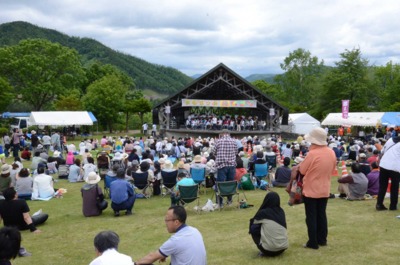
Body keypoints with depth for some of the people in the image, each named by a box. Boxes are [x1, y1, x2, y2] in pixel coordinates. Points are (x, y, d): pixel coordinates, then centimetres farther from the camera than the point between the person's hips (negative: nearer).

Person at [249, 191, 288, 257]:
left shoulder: (263, 213, -10)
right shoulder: (281, 212, 2)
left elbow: (252, 222, 7)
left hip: (268, 250, -5)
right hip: (283, 248, 5)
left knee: (253, 228, 11)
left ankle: (264, 252, 9)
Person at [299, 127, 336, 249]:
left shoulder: (312, 154, -21)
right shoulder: (331, 153, -1)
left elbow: (302, 170, -11)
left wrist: (300, 165, 8)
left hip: (311, 190, -6)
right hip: (324, 190, 6)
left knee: (311, 216, 3)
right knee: (322, 214, 17)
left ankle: (313, 242, 6)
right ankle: (322, 239, 24)